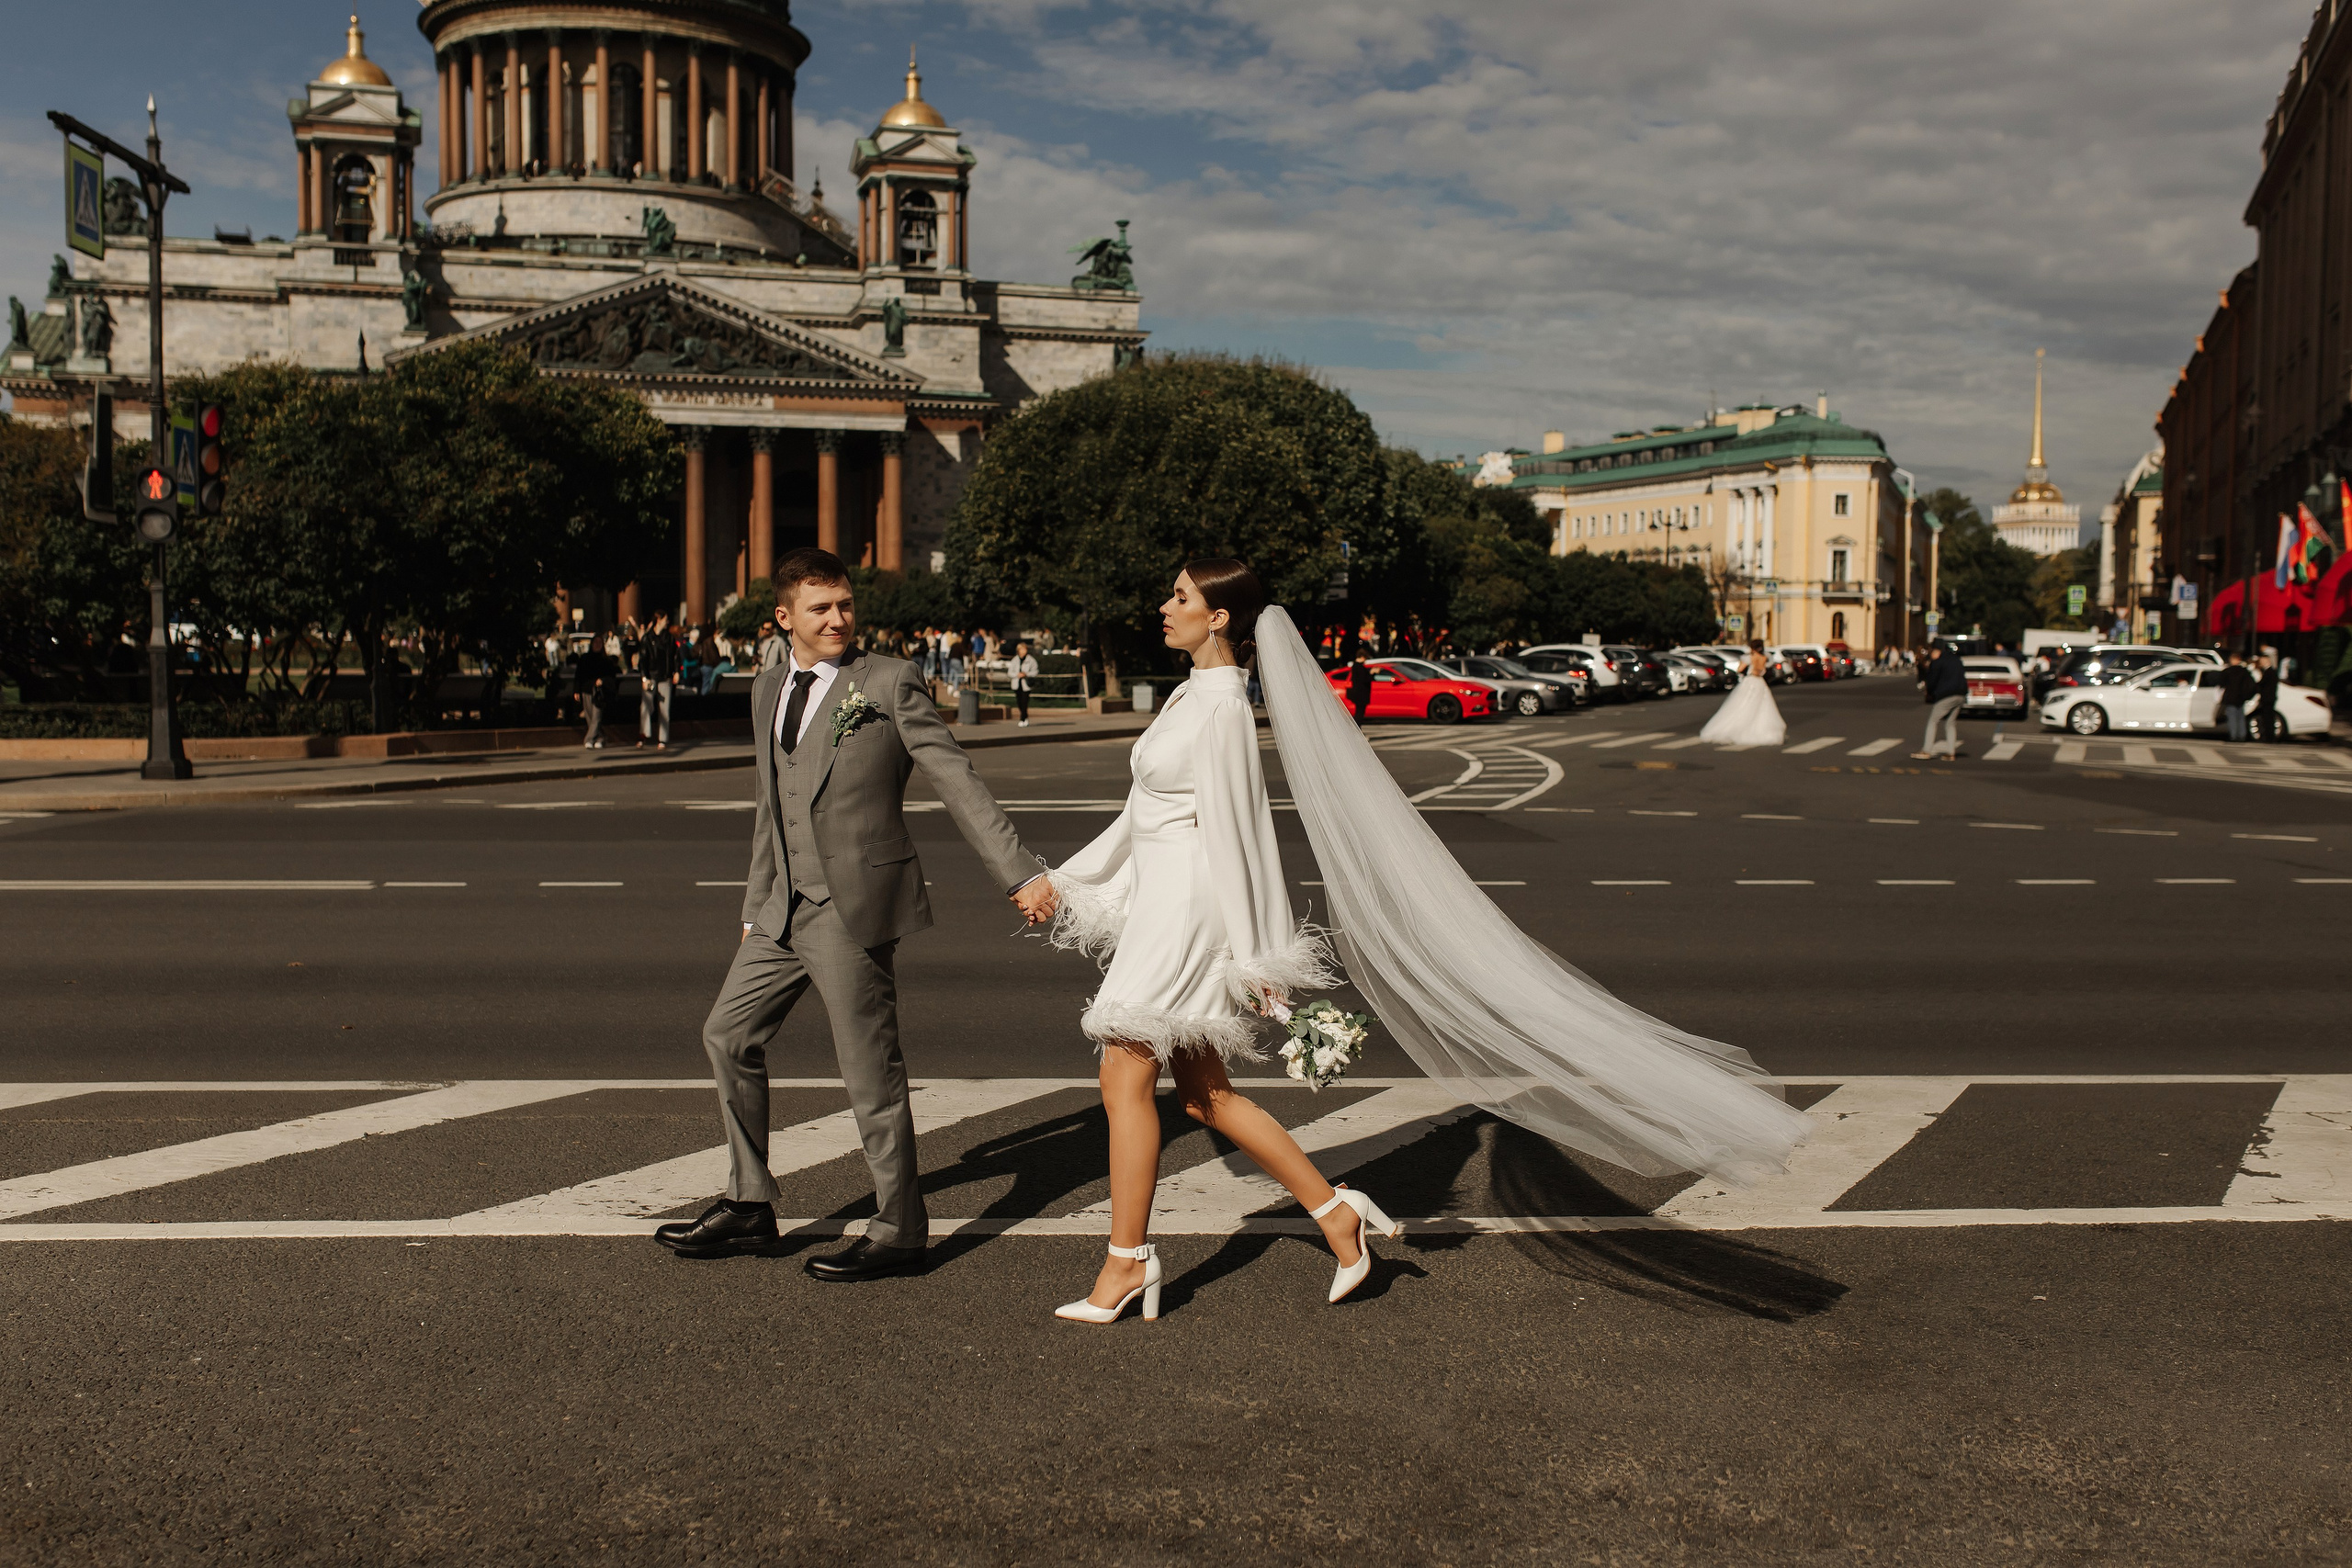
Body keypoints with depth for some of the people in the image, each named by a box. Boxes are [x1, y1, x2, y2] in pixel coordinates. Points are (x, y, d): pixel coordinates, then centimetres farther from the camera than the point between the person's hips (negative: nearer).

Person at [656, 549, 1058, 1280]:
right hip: (786, 906, 8)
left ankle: (898, 1231, 13)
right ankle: (749, 1207, 28)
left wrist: (1021, 873, -16)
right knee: (729, 1034, 14)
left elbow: (957, 781, -10)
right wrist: (755, 907, 23)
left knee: (871, 1070, -1)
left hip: (855, 906, -7)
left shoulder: (890, 683, -7)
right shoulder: (768, 690, 13)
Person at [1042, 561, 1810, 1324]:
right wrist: (1068, 880, 25)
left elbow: (1235, 833, -19)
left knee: (1124, 1077, -3)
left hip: (1189, 907, -10)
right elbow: (1145, 814, 21)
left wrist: (1256, 958, -19)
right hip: (1161, 901, 10)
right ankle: (1334, 1211, 18)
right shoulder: (1191, 694, 13)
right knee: (1205, 1095, 12)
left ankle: (1127, 1261, 9)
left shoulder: (1222, 709, -16)